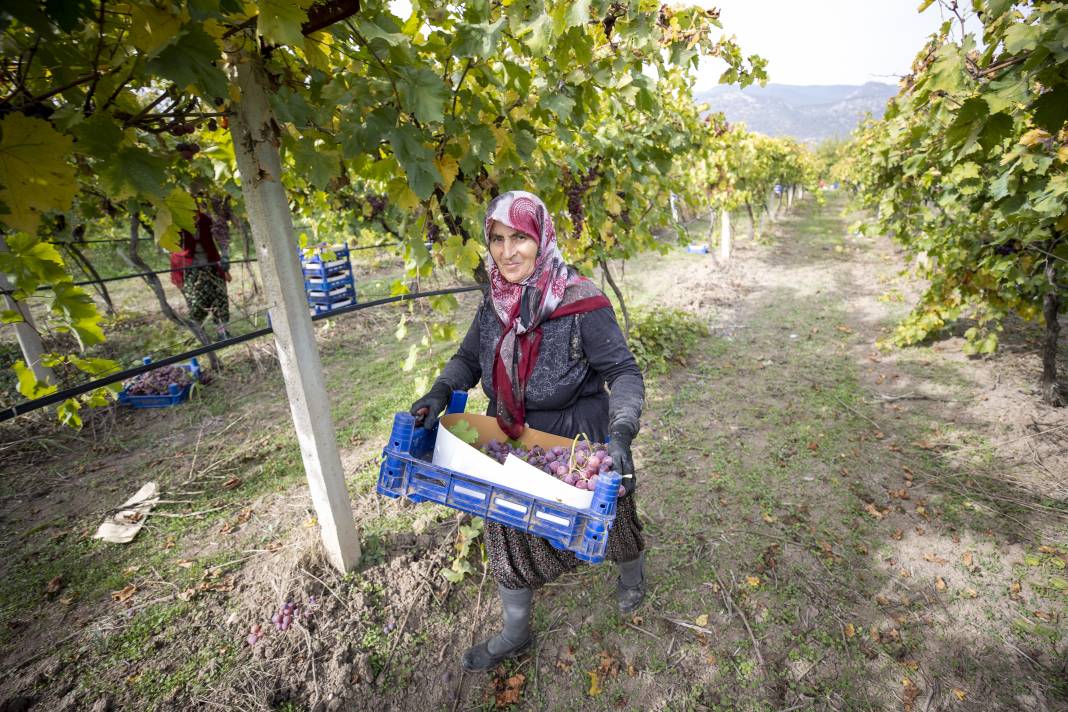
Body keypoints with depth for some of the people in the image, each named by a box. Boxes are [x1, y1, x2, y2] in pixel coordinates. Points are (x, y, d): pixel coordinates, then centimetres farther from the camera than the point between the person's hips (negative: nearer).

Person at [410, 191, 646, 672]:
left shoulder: (580, 303, -22)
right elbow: (468, 359, 7)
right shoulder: (494, 303, -4)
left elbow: (623, 372, -20)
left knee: (606, 519, 21)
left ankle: (632, 577, 58)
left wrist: (620, 434, -34)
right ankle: (515, 635, 43)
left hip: (579, 444, -4)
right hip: (512, 443, 5)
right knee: (510, 535, 16)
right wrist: (439, 394, -12)